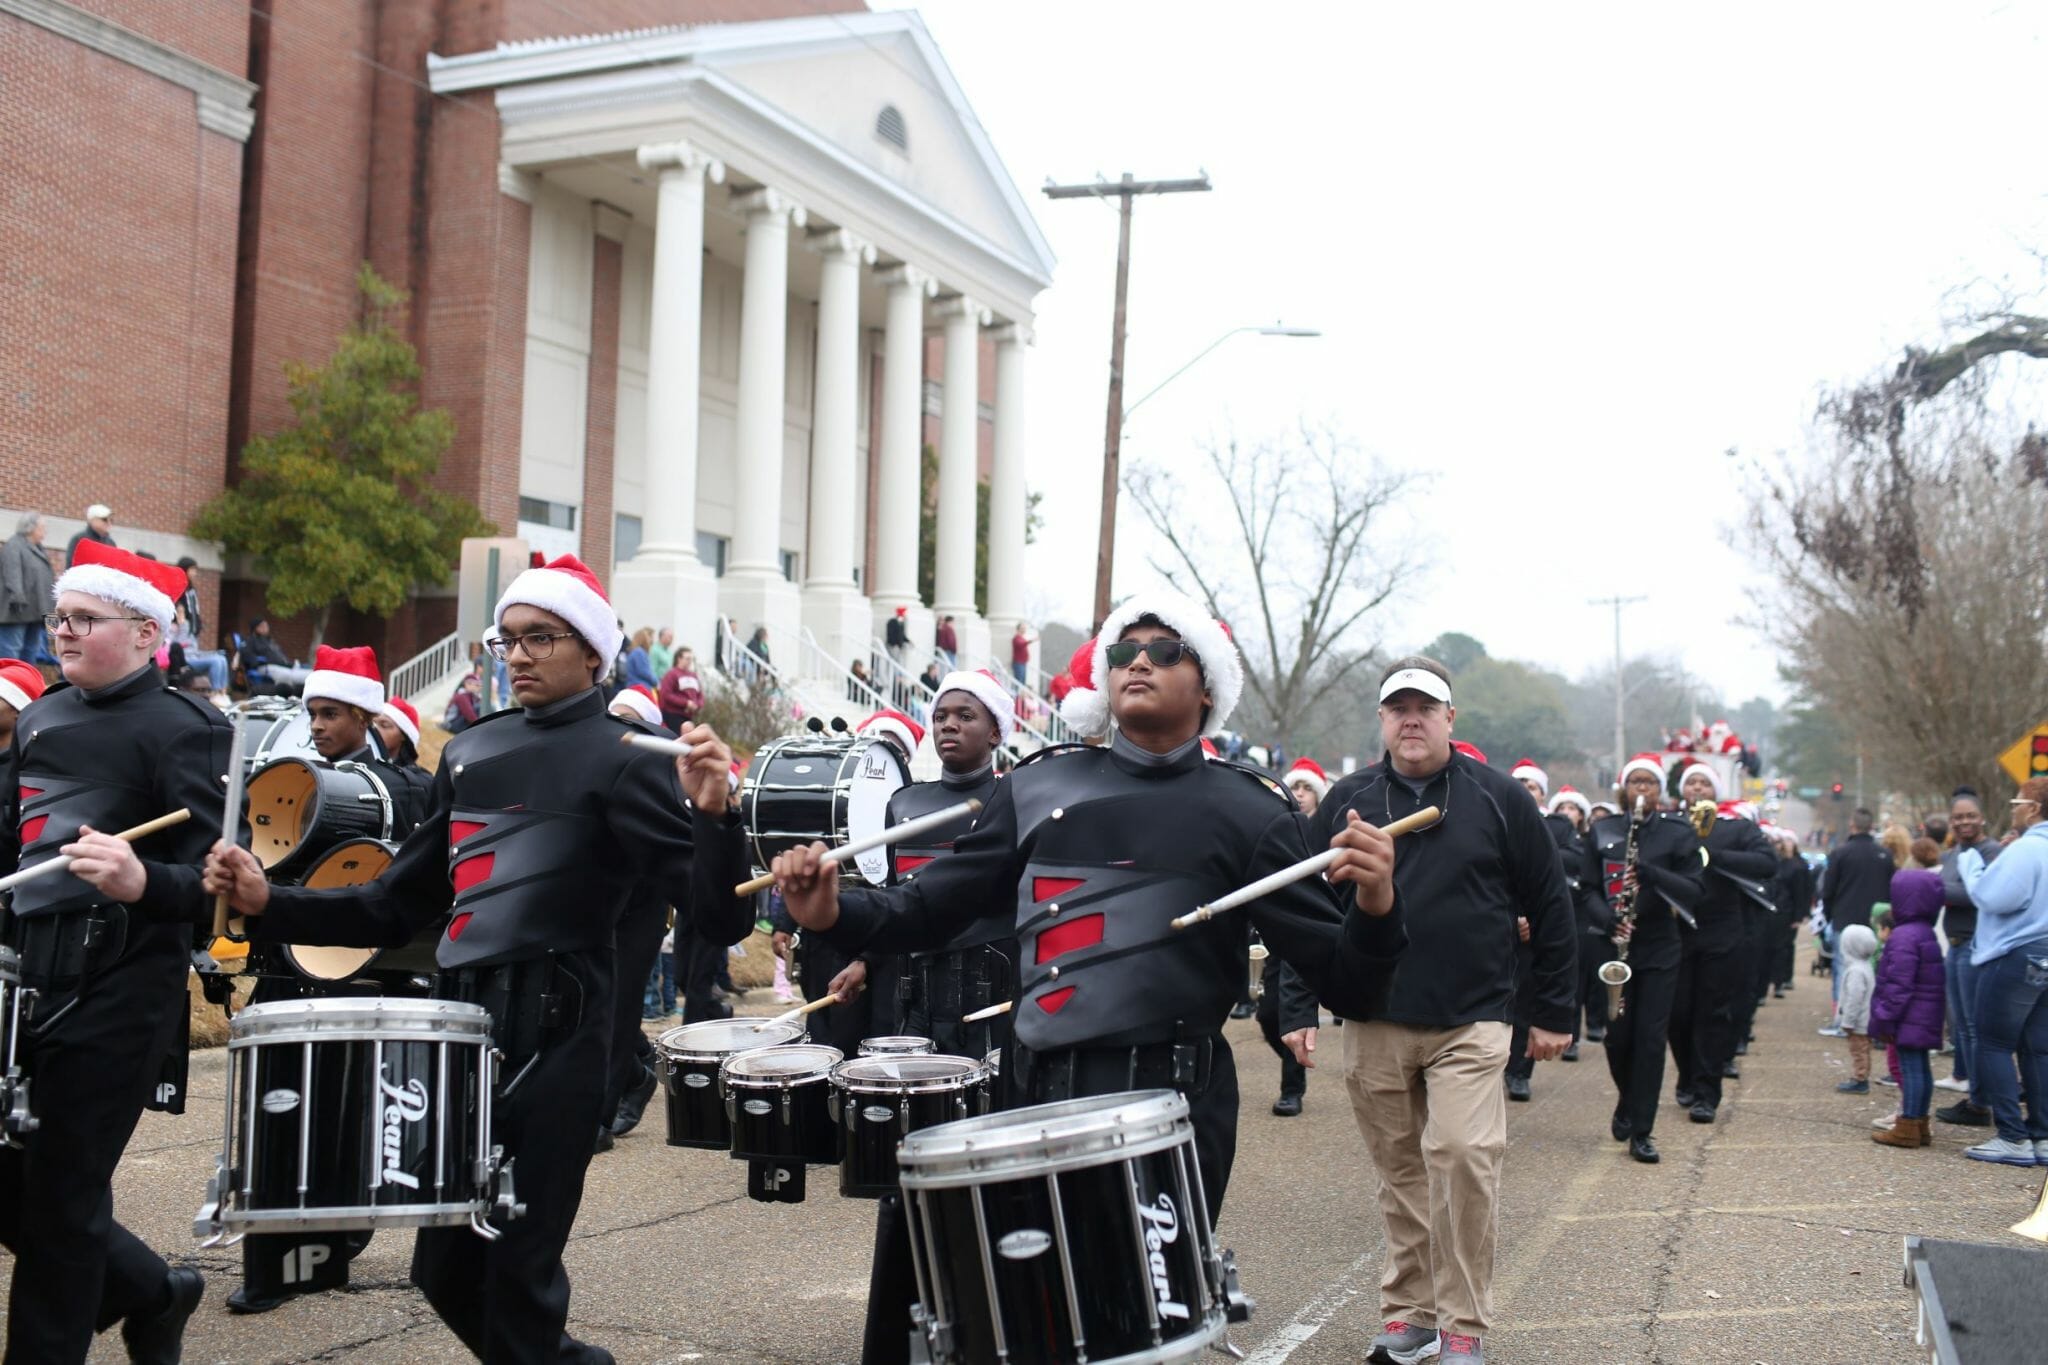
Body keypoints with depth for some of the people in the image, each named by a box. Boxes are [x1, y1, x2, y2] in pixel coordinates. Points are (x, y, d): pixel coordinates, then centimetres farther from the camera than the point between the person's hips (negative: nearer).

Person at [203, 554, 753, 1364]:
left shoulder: (621, 761, -6)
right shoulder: (472, 754, 14)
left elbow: (720, 918, -15)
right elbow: (397, 908, 17)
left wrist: (712, 815, -32)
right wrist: (268, 902, 6)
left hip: (554, 1031, -7)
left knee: (517, 1269, 0)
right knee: (444, 1270, 14)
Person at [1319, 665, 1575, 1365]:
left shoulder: (1498, 797, 2)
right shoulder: (1346, 799, 5)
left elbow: (1550, 906, 6)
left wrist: (1554, 1012, 6)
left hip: (1471, 1022, -2)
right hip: (1374, 1024, 2)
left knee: (1464, 1159, -13)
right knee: (1399, 1171, 9)